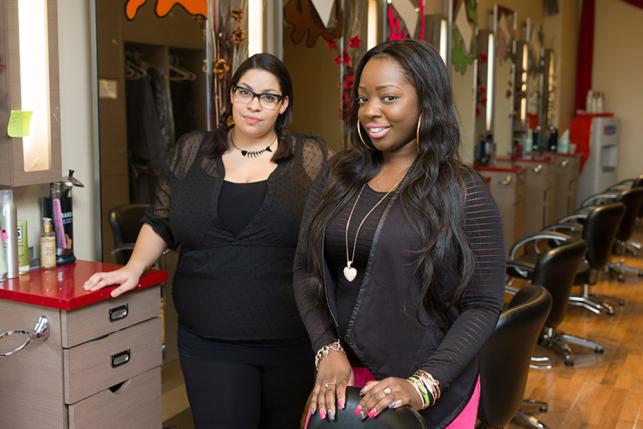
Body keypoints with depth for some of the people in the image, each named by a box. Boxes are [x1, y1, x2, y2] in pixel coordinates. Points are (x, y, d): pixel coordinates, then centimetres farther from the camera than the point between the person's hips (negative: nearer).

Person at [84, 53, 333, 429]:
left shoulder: (313, 158, 0)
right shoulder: (191, 152, 7)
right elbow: (161, 223, 16)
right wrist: (135, 267, 2)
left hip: (292, 342, 0)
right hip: (210, 343, 1)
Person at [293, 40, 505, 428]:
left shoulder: (463, 191, -10)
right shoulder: (338, 176, 2)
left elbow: (483, 306, -10)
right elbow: (306, 270, 4)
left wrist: (422, 384, -19)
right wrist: (328, 349, -9)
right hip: (343, 377, 4)